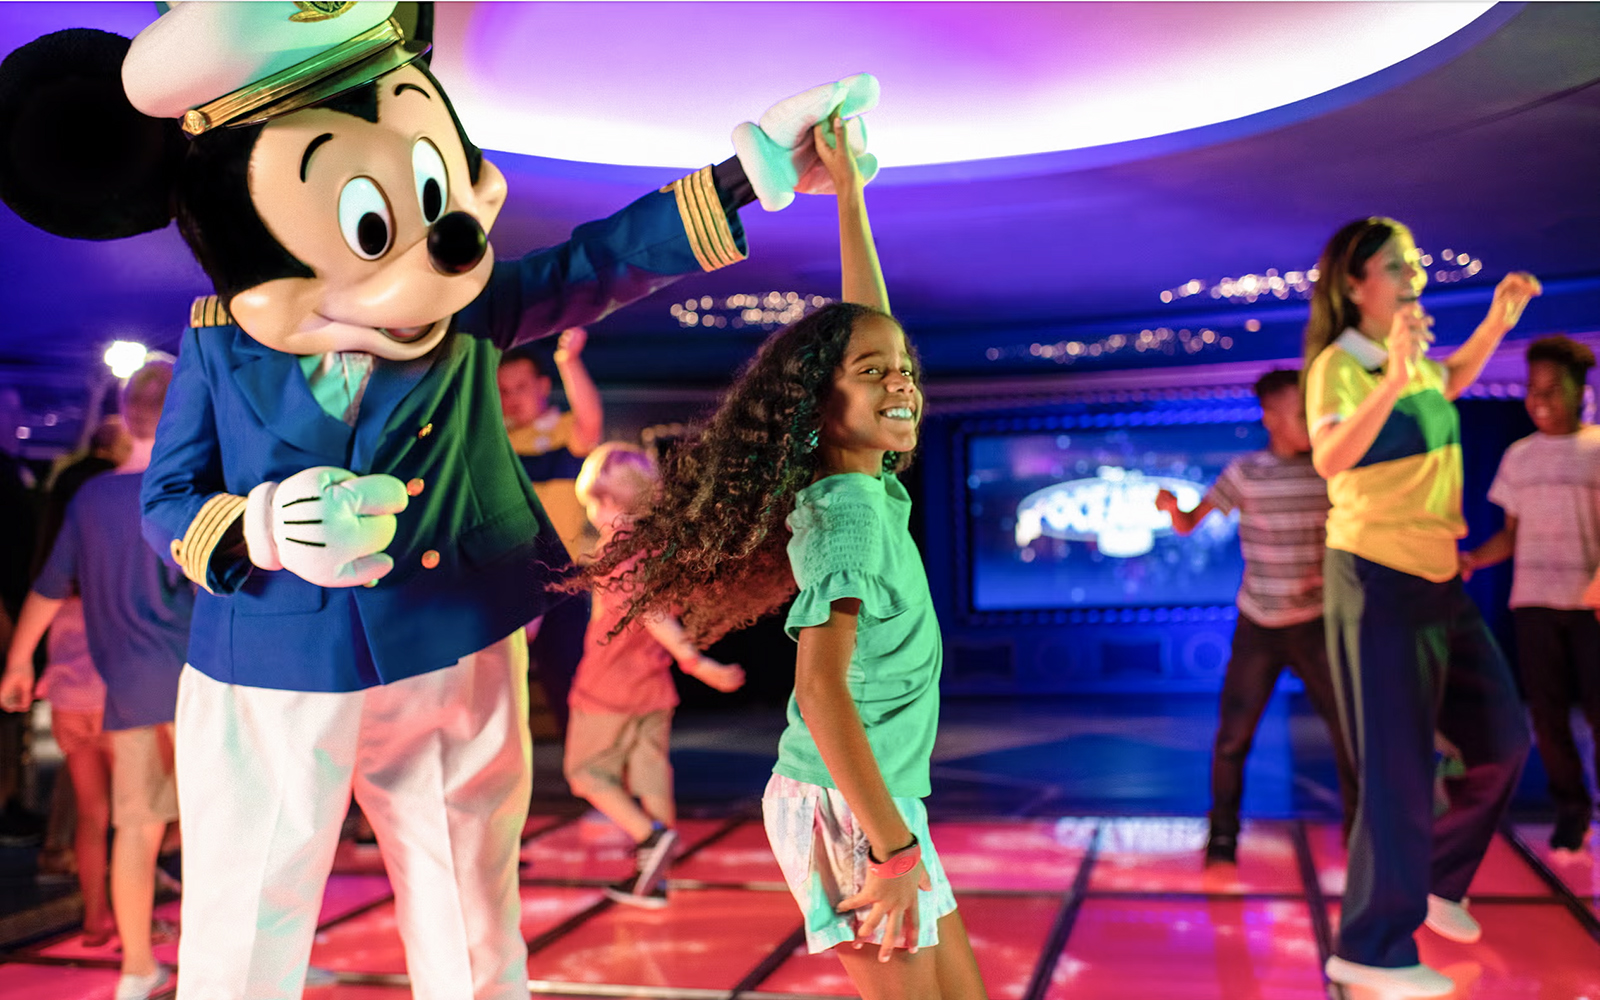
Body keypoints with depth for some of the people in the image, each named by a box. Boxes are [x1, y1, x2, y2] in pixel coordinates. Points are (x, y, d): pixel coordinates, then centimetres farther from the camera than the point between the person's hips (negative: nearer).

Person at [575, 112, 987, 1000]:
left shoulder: (865, 487, 6)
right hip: (851, 807, -9)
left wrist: (847, 188, 17)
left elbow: (865, 318, 15)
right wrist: (892, 846, -26)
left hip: (879, 800, 9)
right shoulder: (851, 509, -19)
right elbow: (821, 687, -27)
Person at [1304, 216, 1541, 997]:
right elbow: (1329, 460, -33)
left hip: (1439, 578, 9)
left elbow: (1449, 383, 32)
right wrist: (1393, 377, -42)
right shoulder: (1339, 363, -15)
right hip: (1377, 580, -9)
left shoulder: (1416, 355, 8)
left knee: (1501, 741, 17)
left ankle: (1433, 878, 36)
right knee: (1398, 771, -4)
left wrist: (1498, 321, 19)